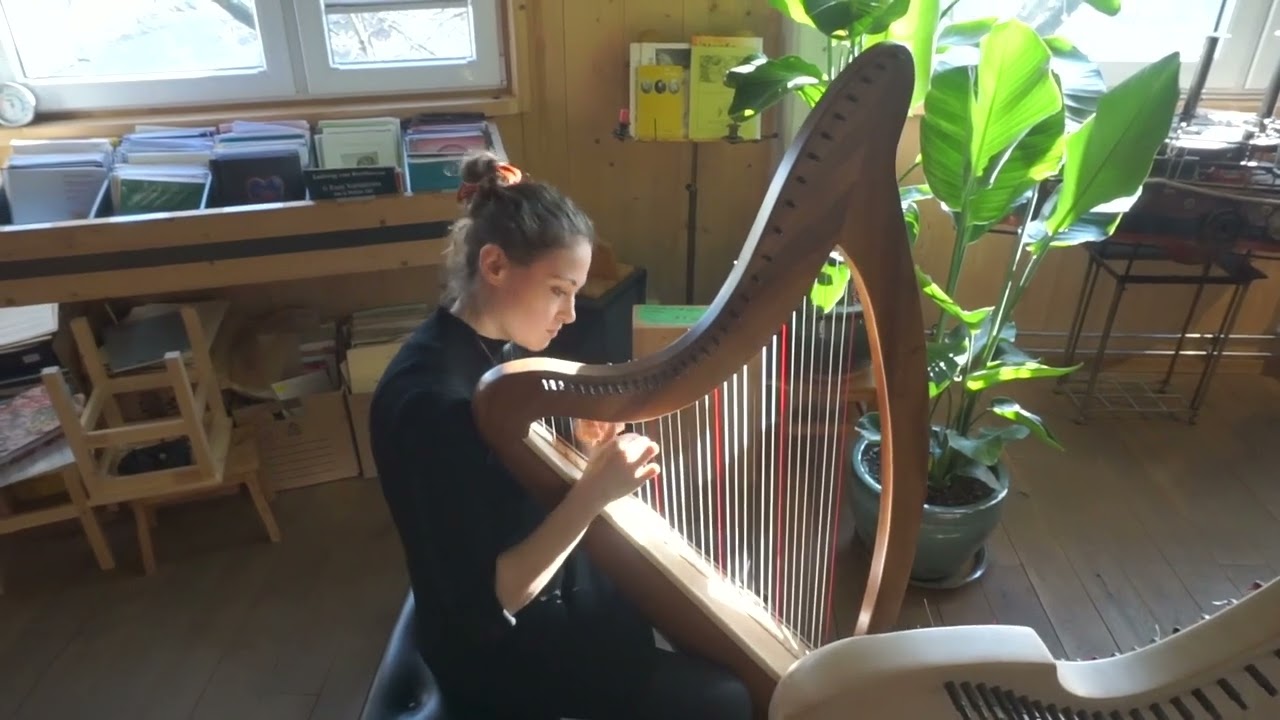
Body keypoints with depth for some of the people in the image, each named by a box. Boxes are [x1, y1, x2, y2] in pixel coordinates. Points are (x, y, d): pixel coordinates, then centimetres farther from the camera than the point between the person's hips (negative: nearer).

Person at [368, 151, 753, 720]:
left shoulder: (501, 347, -4)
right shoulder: (428, 401, -30)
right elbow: (484, 606, -27)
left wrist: (583, 448, -10)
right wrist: (592, 493, -31)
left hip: (556, 587, 8)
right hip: (497, 653, -8)